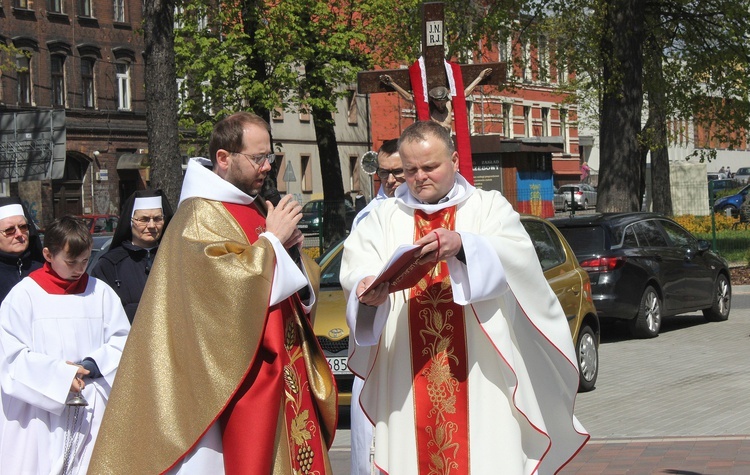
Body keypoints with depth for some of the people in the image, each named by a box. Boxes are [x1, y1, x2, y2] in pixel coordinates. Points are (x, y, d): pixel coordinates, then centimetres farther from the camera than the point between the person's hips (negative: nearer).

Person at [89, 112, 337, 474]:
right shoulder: (201, 216, -8)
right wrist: (273, 240, -12)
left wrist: (292, 248, 1)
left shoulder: (255, 211, 19)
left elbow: (304, 282, 22)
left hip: (282, 371, 9)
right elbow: (227, 280, -24)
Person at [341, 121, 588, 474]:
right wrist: (366, 287, -25)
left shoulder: (489, 207, 10)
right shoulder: (384, 217, 14)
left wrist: (462, 244, -27)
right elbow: (356, 266, -1)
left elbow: (516, 256, -8)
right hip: (407, 375, 2)